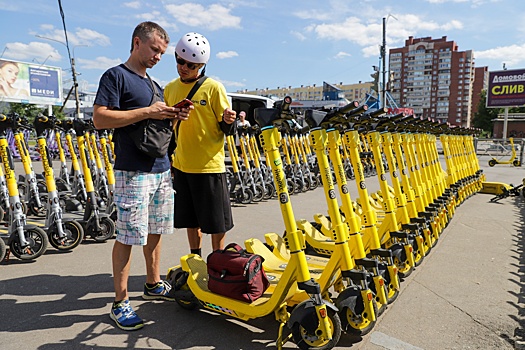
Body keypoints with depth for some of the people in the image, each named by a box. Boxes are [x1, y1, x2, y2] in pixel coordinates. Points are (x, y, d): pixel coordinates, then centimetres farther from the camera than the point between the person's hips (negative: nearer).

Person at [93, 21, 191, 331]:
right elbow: (100, 118, -14)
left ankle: (154, 284, 31)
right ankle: (120, 302, 10)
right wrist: (147, 112, -17)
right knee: (128, 236, -3)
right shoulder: (116, 76, -3)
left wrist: (174, 117, 3)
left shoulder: (155, 85, 21)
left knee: (155, 231, 15)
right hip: (134, 172, -8)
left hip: (162, 169, 8)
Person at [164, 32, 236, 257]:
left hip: (209, 166, -5)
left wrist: (228, 120, -28)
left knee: (216, 221, 5)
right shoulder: (170, 89, 8)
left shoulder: (213, 88, -7)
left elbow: (225, 128, -5)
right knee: (190, 218, 16)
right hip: (182, 165, 5)